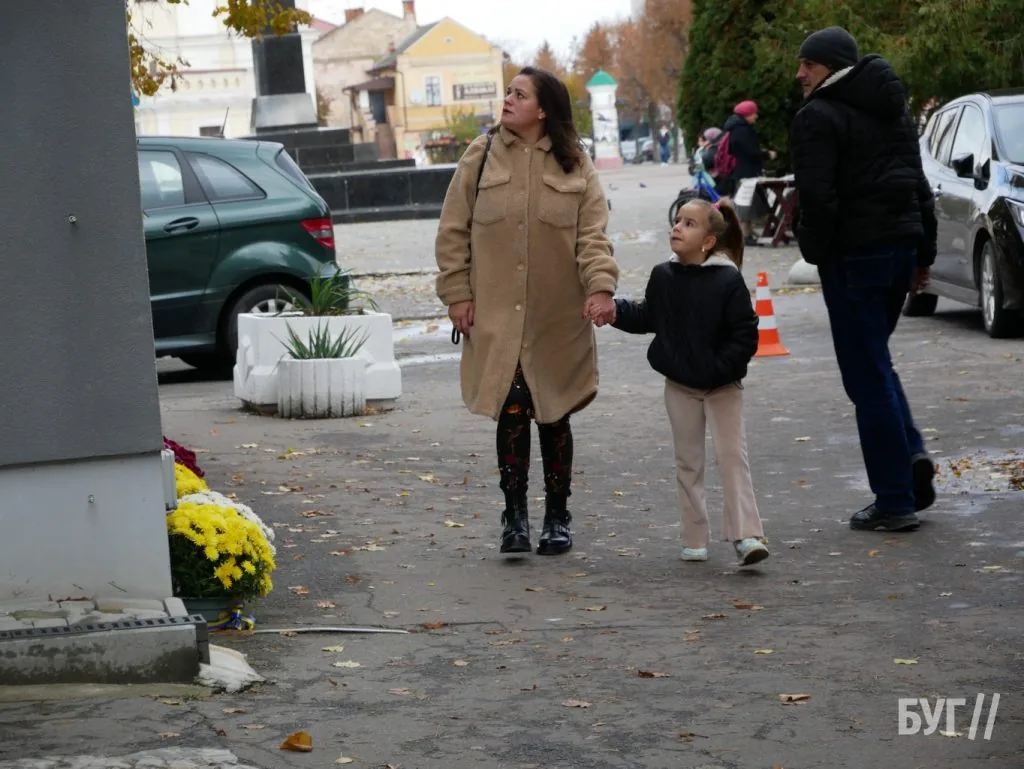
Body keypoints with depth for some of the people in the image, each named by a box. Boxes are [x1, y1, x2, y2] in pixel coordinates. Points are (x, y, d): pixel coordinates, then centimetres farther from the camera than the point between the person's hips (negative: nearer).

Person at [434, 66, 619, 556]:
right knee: (511, 413, -5)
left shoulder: (575, 166, 3)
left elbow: (592, 234, -2)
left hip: (557, 320, 0)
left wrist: (600, 286, -18)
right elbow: (453, 232, 6)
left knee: (553, 417, 8)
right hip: (497, 317, 0)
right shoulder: (480, 159, 4)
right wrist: (457, 294, -1)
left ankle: (557, 519, 21)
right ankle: (514, 516, 7)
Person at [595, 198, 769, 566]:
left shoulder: (728, 281, -15)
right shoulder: (663, 277, -1)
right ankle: (695, 539, 18)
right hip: (680, 385, 5)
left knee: (732, 456, -8)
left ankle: (746, 535, -9)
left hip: (722, 385, -4)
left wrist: (720, 368, -22)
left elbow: (745, 335, -14)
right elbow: (647, 316, 12)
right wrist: (617, 313, -5)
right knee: (688, 462, 10)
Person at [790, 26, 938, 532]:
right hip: (902, 243, 8)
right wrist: (923, 254, 20)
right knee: (875, 362, 22)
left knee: (868, 375, -2)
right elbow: (919, 183, 18)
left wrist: (815, 251, -5)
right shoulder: (892, 109, 16)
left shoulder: (818, 116, -10)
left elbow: (817, 197, -18)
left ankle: (895, 501, -1)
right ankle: (912, 456, 3)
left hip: (854, 255, -8)